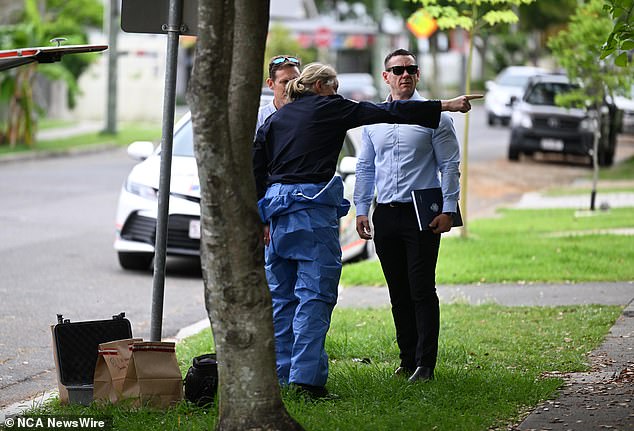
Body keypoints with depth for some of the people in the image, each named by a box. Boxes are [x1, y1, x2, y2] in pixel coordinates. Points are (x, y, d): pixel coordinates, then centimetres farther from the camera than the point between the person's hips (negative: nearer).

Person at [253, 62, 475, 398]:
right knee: (314, 294, -7)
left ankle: (282, 373, 13)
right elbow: (386, 113, 1)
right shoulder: (328, 108, 2)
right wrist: (444, 106, 4)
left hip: (278, 207, 6)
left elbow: (255, 171, 14)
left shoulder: (274, 119, 16)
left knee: (282, 296, 11)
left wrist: (260, 220, 20)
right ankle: (306, 376, -13)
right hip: (314, 209, -6)